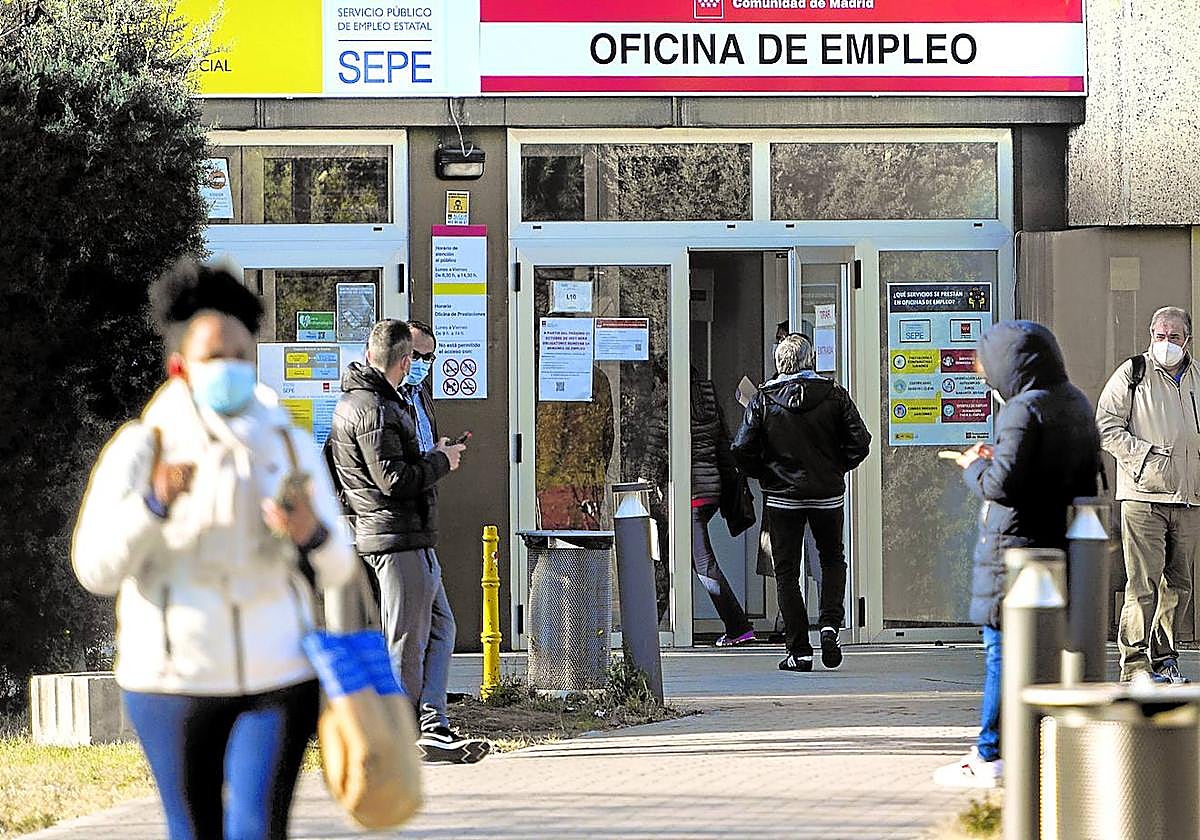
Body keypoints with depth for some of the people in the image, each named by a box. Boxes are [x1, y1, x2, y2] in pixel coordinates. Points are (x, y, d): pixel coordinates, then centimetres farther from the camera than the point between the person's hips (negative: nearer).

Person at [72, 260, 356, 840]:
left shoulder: (290, 446, 2)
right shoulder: (141, 449, -7)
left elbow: (337, 569, 4)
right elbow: (97, 569, -15)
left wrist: (312, 533, -19)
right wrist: (154, 503, -30)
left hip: (276, 677, 1)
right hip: (177, 678, -1)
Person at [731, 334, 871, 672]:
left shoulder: (764, 399, -7)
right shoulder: (834, 395, -4)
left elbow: (742, 449, -9)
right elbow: (859, 443, -5)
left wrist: (765, 474, 8)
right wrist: (836, 468, 11)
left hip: (782, 494, -1)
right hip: (828, 493, 1)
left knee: (787, 571, 6)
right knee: (832, 559, 21)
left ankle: (799, 651, 2)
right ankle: (830, 624, -2)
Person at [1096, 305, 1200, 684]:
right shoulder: (1132, 373, 1)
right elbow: (1106, 426, -2)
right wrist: (1143, 455, -12)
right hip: (1143, 496, -5)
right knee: (1143, 584, -9)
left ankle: (1163, 659, 18)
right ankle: (1135, 664, -8)